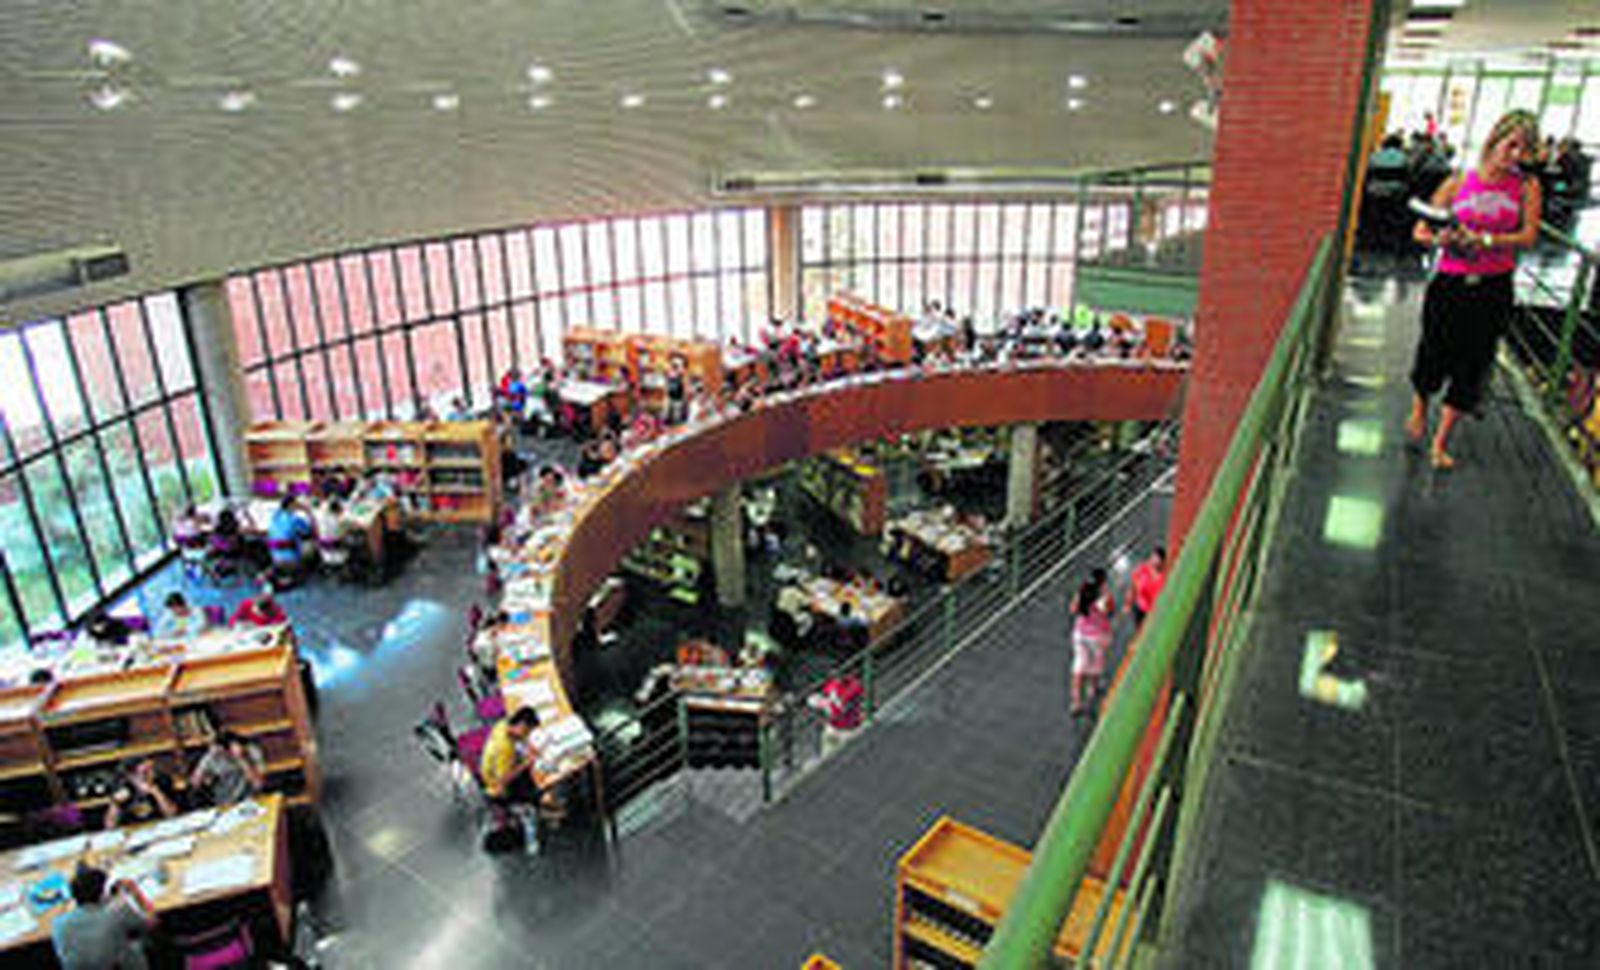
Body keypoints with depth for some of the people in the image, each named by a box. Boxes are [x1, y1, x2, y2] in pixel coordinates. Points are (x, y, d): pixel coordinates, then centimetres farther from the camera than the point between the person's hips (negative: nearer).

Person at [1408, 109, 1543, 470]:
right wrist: (1439, 239, -20)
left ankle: (1440, 443, 17)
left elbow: (1529, 236, -8)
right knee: (1435, 355, 6)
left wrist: (1485, 240, -22)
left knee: (1472, 365, 4)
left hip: (1494, 288, 1)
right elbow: (1420, 230, 1)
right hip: (1450, 282, -1)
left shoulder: (1527, 187, 2)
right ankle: (1419, 409, 40)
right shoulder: (1458, 183, 0)